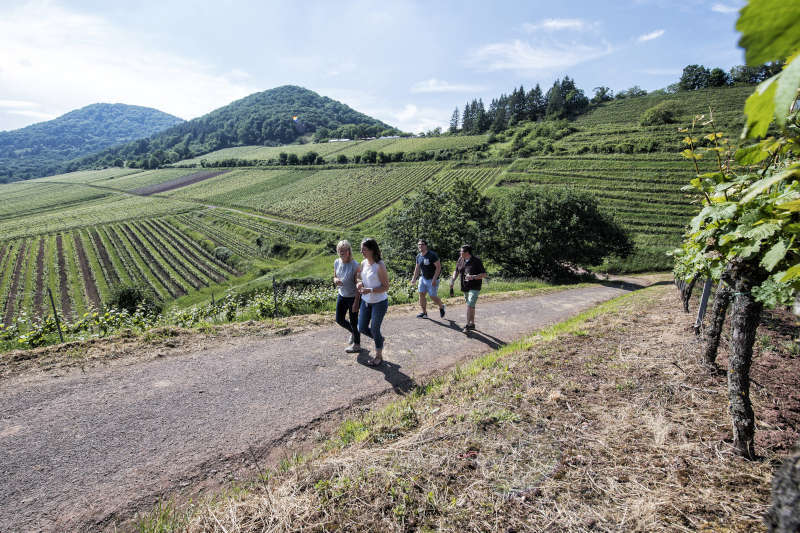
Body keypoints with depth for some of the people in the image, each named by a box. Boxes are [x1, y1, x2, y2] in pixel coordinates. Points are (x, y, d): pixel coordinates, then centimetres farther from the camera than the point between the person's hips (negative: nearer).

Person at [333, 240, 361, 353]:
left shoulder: (355, 265, -22)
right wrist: (335, 280, -15)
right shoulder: (337, 262, -3)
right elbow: (335, 277, 11)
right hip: (342, 295, 7)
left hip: (353, 297, -6)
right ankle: (353, 332, 44)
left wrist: (356, 302, -20)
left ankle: (357, 345, 28)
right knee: (339, 319, 15)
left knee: (353, 322, 6)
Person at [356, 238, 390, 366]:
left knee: (374, 330, 4)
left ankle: (379, 356, 26)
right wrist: (359, 283, -9)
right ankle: (379, 339, 40)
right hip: (366, 301, 7)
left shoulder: (380, 266, -21)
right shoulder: (363, 263, -2)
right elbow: (358, 277, 14)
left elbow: (385, 287, -18)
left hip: (379, 302, -6)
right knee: (362, 328, 11)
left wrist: (370, 290, -30)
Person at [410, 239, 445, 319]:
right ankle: (424, 313, 13)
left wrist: (434, 279, -23)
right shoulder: (418, 256, 4)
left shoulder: (432, 255, -17)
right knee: (421, 294, 1)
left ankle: (441, 306, 26)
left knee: (433, 297, -4)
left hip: (432, 279, -6)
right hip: (423, 278, 6)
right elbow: (417, 268, 17)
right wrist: (414, 278, 10)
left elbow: (438, 267, -18)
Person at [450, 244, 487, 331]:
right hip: (465, 287, 6)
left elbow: (484, 274, -15)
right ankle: (472, 324, 28)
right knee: (471, 306, 16)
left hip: (474, 287, -6)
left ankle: (468, 325, -5)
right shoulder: (461, 259, -1)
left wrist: (473, 277, -30)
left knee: (469, 305, -14)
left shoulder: (477, 261, -16)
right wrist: (453, 280, -7)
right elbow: (456, 271, 10)